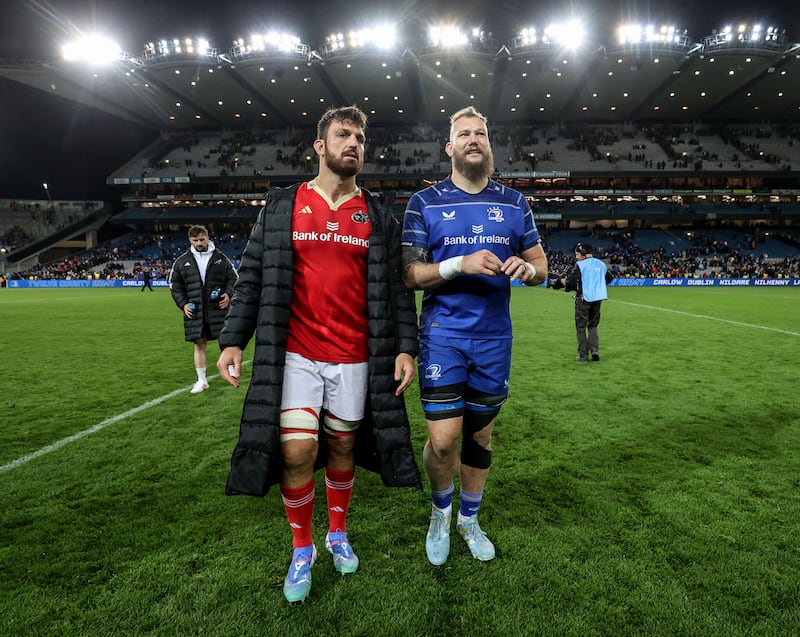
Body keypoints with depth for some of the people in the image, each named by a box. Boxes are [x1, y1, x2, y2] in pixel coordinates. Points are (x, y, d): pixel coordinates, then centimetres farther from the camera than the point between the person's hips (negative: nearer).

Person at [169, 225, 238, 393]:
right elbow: (175, 286, 11)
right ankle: (202, 381, 17)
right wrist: (183, 304, -2)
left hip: (219, 309, -1)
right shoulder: (182, 261, 6)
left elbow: (233, 278, 9)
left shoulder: (220, 258, 4)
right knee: (199, 344, 7)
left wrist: (228, 294, -9)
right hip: (195, 312, 1)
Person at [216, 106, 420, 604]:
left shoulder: (379, 219, 6)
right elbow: (254, 276, 4)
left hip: (354, 358, 1)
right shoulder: (282, 206, 4)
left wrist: (405, 348, -3)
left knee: (342, 447, 12)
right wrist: (233, 340, -3)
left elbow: (396, 289, 5)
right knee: (297, 452, -5)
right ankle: (302, 549, 21)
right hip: (296, 354, -1)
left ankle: (338, 534, 38)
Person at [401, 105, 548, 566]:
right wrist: (461, 264, -21)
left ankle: (469, 520, 36)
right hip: (443, 335, -2)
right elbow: (409, 274, -5)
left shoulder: (514, 204, 8)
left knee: (480, 435, 13)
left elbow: (541, 266, 11)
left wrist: (527, 267, -13)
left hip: (494, 338, 3)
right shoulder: (425, 203, 0)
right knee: (443, 439, -7)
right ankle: (441, 511, 26)